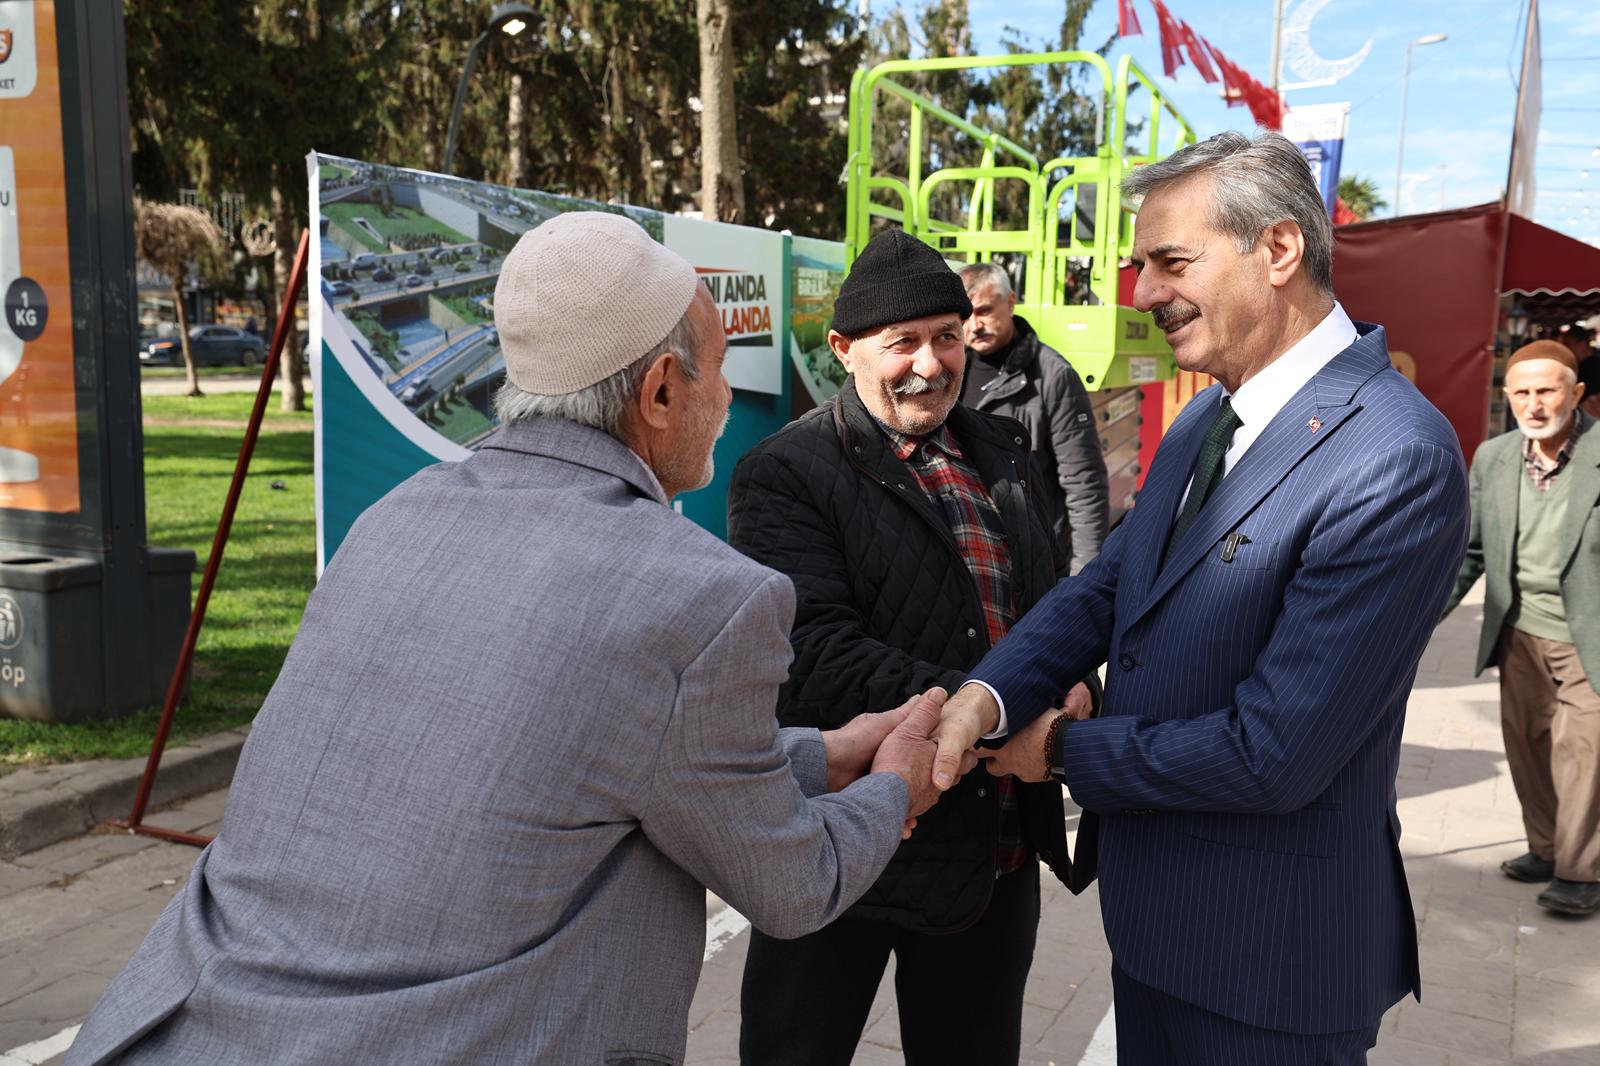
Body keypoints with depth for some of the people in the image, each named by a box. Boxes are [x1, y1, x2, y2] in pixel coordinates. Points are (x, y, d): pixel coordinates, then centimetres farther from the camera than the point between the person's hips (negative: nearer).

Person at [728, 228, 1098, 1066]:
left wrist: (1061, 684, -4)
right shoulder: (784, 474, -12)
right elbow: (815, 653, -23)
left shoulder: (999, 451, 9)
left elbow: (1049, 603, 18)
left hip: (1000, 852, 6)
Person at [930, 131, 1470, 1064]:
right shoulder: (1208, 417, 4)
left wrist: (1066, 751, -14)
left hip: (1267, 953, -7)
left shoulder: (1397, 460, -25)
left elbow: (1274, 756, -27)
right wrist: (988, 695, -17)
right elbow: (1107, 588, 2)